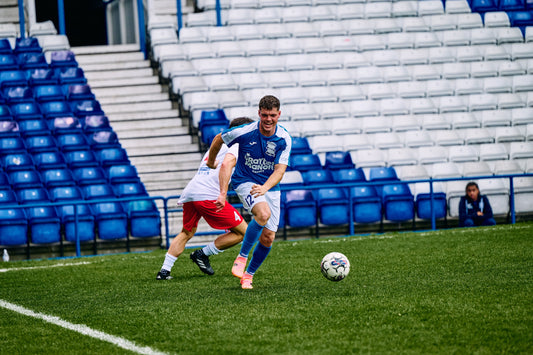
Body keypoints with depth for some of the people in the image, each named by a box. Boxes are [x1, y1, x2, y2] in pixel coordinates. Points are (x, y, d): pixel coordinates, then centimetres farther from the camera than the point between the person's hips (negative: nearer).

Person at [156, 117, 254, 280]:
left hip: (188, 193, 9)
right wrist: (223, 194, -25)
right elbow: (226, 165, -16)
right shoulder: (236, 147, 3)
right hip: (208, 196, -9)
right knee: (243, 232, -1)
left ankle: (164, 270, 22)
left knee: (186, 233, 30)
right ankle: (203, 254, 3)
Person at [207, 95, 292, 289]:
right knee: (263, 213, -34)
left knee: (268, 237, -2)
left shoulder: (284, 139, -12)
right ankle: (242, 257, -17)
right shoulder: (244, 132, -18)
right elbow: (218, 139, 2)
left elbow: (279, 170, -17)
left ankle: (248, 275, 21)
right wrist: (211, 161, 19)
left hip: (270, 187, 4)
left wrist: (264, 188, -36)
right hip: (245, 182, -4)